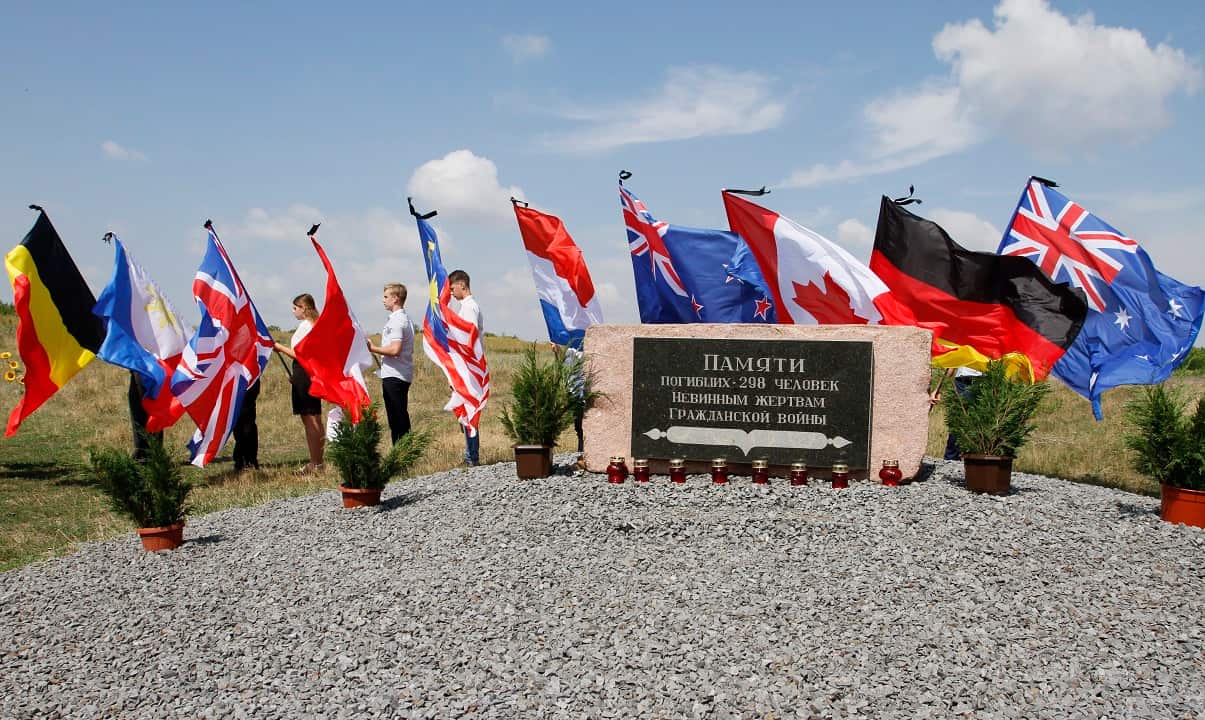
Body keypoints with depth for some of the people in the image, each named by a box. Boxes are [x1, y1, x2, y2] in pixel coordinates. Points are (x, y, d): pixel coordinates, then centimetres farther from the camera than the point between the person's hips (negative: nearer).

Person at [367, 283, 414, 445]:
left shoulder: (396, 320, -15)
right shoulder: (405, 318, 17)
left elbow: (395, 350, -25)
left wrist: (373, 349, -11)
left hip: (393, 376, -10)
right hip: (403, 375, 10)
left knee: (396, 419, -6)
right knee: (402, 417, 14)